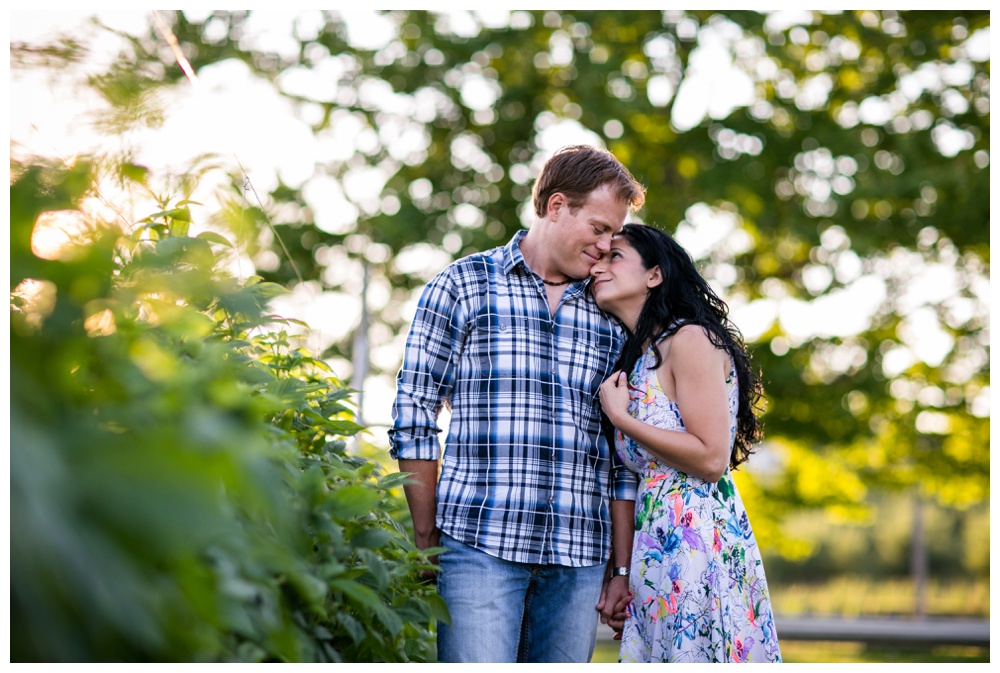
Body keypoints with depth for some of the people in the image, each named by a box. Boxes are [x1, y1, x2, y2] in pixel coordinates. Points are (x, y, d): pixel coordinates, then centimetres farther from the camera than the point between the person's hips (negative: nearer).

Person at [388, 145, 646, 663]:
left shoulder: (610, 318, 17)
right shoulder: (462, 286, 5)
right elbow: (413, 418, 3)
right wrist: (427, 540, -1)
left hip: (579, 557, 4)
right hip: (479, 544, -4)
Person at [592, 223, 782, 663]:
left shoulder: (690, 340, -7)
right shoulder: (636, 357, 18)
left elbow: (711, 459, -15)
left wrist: (620, 417, -9)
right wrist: (624, 574, 12)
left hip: (698, 544, -8)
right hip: (657, 555, 8)